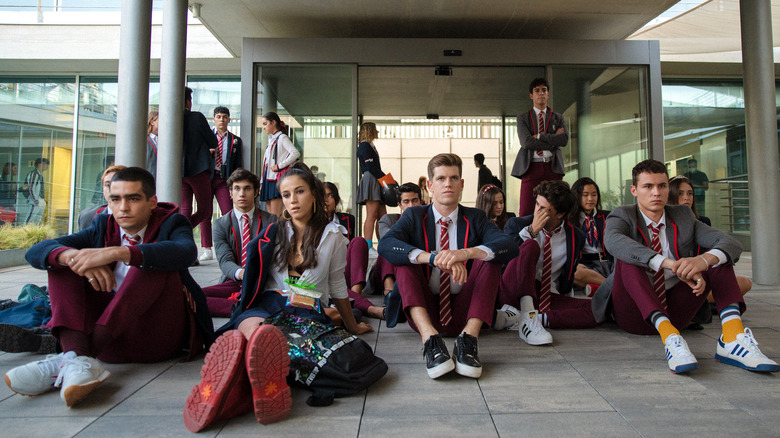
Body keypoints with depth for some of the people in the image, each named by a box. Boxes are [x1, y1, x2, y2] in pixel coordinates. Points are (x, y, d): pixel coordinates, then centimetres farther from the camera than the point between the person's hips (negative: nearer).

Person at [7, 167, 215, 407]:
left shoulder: (171, 224, 3)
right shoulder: (103, 228, 14)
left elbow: (186, 252, -23)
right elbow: (36, 252, 0)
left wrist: (116, 253, -33)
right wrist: (72, 256, -24)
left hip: (157, 340, -4)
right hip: (113, 341, 4)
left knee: (155, 261, -24)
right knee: (61, 261, -5)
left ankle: (68, 360, -32)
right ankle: (79, 359, -31)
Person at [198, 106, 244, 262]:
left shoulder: (236, 140, 12)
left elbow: (237, 165, 10)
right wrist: (208, 152, -11)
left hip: (224, 179, 0)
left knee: (228, 213, -10)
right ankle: (207, 250, 8)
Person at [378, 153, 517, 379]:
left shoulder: (474, 219, 6)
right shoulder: (414, 216, 4)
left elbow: (510, 247, -14)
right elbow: (385, 245, -18)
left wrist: (466, 253, -33)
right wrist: (433, 258, -34)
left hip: (462, 313, 1)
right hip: (424, 312, 0)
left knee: (489, 258, -17)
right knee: (405, 262, -21)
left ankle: (469, 336, -30)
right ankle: (429, 337, -38)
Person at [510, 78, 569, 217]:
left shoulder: (558, 118, 19)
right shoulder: (523, 118, 14)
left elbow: (564, 139, 0)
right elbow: (526, 142, -4)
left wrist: (539, 136, -3)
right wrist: (553, 140, -3)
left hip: (553, 167, 2)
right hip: (531, 167, -2)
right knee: (526, 213, -9)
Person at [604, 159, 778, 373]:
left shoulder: (683, 216, 9)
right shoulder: (622, 216, -2)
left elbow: (732, 243, -7)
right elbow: (613, 241, -28)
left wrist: (703, 260, -30)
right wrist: (670, 264, -39)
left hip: (673, 311, 4)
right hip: (635, 312, -3)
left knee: (718, 254, -8)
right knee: (628, 258, -27)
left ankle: (733, 337, -28)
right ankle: (669, 336, -43)